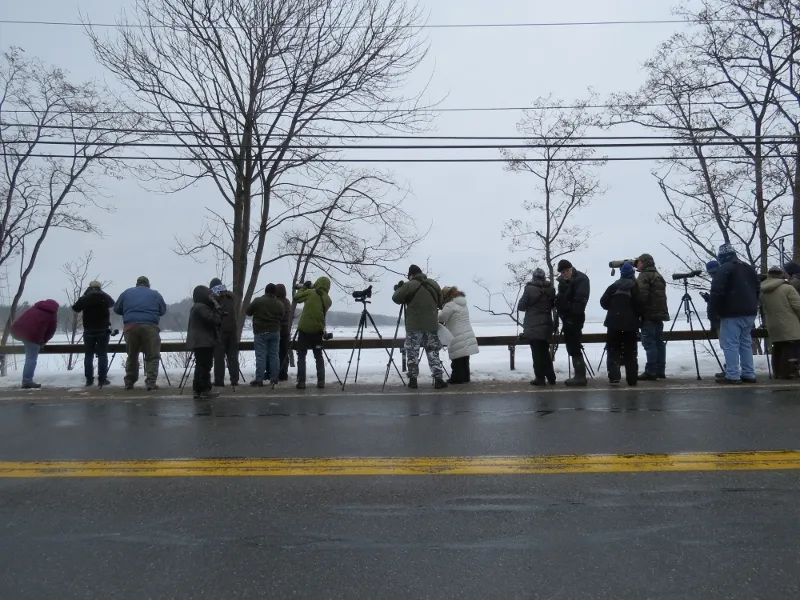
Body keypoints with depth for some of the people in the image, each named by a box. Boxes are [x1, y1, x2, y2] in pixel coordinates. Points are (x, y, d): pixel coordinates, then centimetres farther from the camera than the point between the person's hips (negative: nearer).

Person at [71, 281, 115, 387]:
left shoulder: (85, 298, -3)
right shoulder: (105, 297, -2)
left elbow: (75, 308, 14)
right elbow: (112, 304, 19)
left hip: (89, 330, 1)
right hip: (103, 330, -1)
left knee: (88, 355, 7)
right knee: (102, 354, 0)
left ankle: (89, 380, 4)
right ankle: (102, 379, -3)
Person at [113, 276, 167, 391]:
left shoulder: (127, 292, 19)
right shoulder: (155, 294, 15)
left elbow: (116, 309, 23)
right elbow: (163, 311, 17)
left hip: (130, 326, 2)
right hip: (150, 326, -2)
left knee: (132, 356, 15)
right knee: (152, 356, 1)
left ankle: (129, 383, 20)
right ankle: (151, 383, -8)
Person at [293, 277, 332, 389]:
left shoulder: (310, 293, -6)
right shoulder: (328, 300, 5)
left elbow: (296, 298, 5)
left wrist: (304, 287, 17)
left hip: (304, 329, -3)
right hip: (318, 331, 3)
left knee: (301, 356, 5)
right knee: (319, 357, 13)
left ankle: (301, 382, 1)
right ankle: (321, 381, 8)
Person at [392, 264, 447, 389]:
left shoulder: (409, 285, -8)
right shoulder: (434, 284, 9)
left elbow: (396, 299, -2)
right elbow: (440, 303, 16)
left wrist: (398, 288, 15)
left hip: (414, 326, -4)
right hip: (432, 326, 4)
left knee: (412, 353, 8)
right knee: (433, 353, 10)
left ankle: (413, 380, 10)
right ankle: (438, 379, 5)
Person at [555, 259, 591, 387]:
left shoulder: (581, 279, -11)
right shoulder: (563, 280, 15)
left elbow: (580, 300, -21)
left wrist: (573, 314, -24)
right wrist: (560, 311, 10)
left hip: (574, 318, -9)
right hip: (567, 318, 9)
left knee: (574, 347, -8)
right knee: (572, 346, 12)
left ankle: (580, 376, -4)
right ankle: (579, 375, 20)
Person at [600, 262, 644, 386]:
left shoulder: (613, 286, 4)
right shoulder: (635, 287, -1)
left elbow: (603, 302, 3)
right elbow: (640, 304, -10)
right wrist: (642, 315, 9)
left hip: (614, 322, 1)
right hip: (630, 324, -1)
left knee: (613, 350, 6)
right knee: (631, 352, 6)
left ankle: (614, 375, -6)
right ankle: (632, 378, 6)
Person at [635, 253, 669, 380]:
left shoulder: (644, 276, -8)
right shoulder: (658, 276, 21)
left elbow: (642, 295, -18)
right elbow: (662, 296, 22)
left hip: (649, 314, -9)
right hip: (660, 313, 9)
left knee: (649, 343, -8)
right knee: (659, 342, 11)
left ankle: (651, 371, -10)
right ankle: (660, 371, 14)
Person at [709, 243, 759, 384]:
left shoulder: (724, 269, -9)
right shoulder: (749, 268, 18)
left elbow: (717, 292, -16)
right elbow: (757, 290, 22)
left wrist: (714, 309, -6)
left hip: (732, 313, -8)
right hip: (750, 312, 8)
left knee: (730, 344, -6)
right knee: (746, 343, 14)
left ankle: (732, 375, -9)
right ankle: (749, 374, 14)